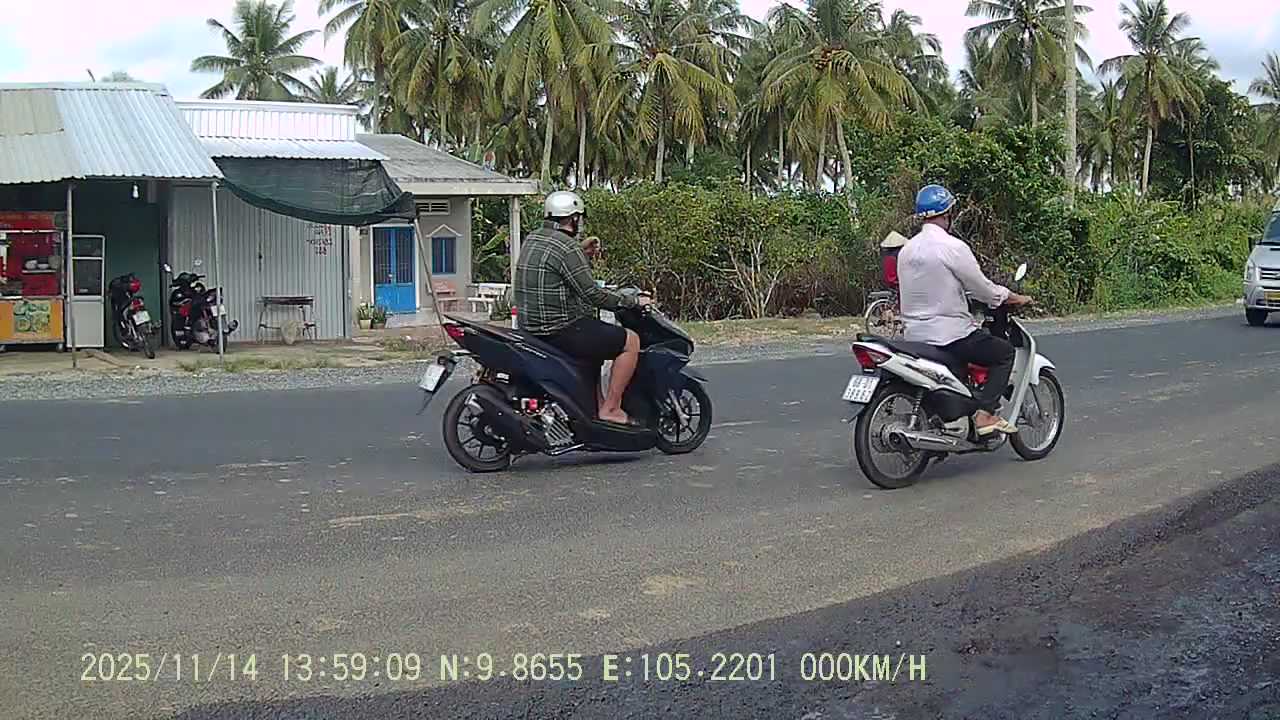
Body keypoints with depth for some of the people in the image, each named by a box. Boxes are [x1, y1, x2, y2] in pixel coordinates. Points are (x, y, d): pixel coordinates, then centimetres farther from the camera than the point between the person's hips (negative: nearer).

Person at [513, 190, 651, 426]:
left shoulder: (532, 239, 11)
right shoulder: (566, 247, -17)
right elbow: (591, 294, -19)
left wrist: (580, 251, 26)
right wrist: (633, 302, -9)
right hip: (561, 331, -10)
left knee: (597, 340, 35)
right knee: (631, 341, -5)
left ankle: (598, 403, 36)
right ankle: (610, 409, -4)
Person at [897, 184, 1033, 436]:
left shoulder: (907, 250, 8)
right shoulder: (953, 247, -15)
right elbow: (983, 289, -10)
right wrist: (1013, 298, 8)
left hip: (915, 335, 8)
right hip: (950, 335, -8)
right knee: (1004, 352, 8)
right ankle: (985, 413, -6)